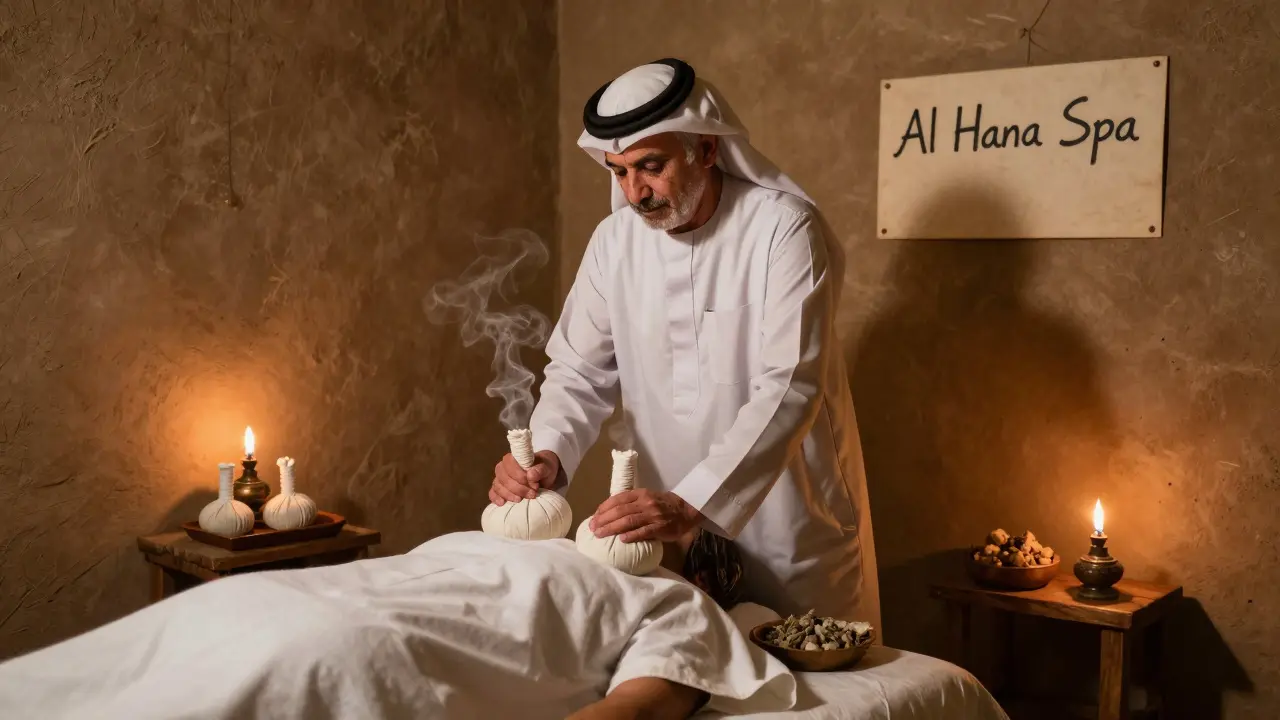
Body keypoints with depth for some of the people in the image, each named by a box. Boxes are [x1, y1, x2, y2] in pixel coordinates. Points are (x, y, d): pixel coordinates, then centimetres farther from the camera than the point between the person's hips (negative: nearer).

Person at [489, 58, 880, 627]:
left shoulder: (786, 229, -17)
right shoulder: (614, 241, -1)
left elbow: (789, 388, -25)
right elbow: (581, 370, 2)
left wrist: (691, 504, -35)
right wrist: (545, 455, -19)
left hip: (789, 521, -4)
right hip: (673, 522, 4)